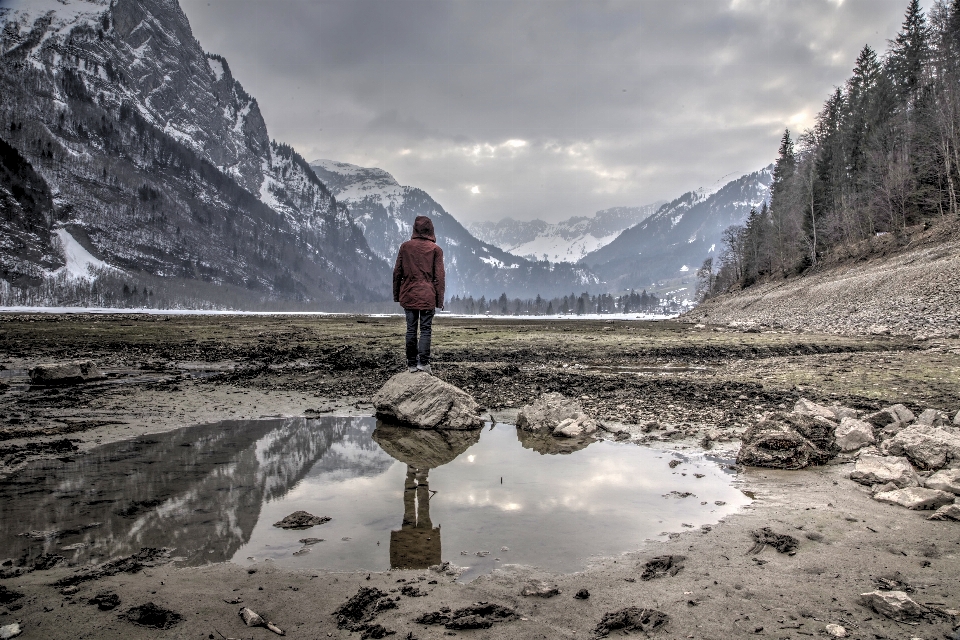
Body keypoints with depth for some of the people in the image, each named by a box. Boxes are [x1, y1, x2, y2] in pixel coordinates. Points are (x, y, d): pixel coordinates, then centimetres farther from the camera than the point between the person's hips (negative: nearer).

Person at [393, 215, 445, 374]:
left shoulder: (405, 247, 4)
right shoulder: (436, 249, -2)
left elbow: (397, 273, 6)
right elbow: (439, 277, -3)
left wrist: (396, 295, 14)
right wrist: (440, 300, 2)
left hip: (408, 295, 2)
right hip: (427, 296, -2)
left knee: (411, 329, 7)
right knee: (426, 329, 2)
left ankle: (412, 364, 9)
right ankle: (423, 362, -4)